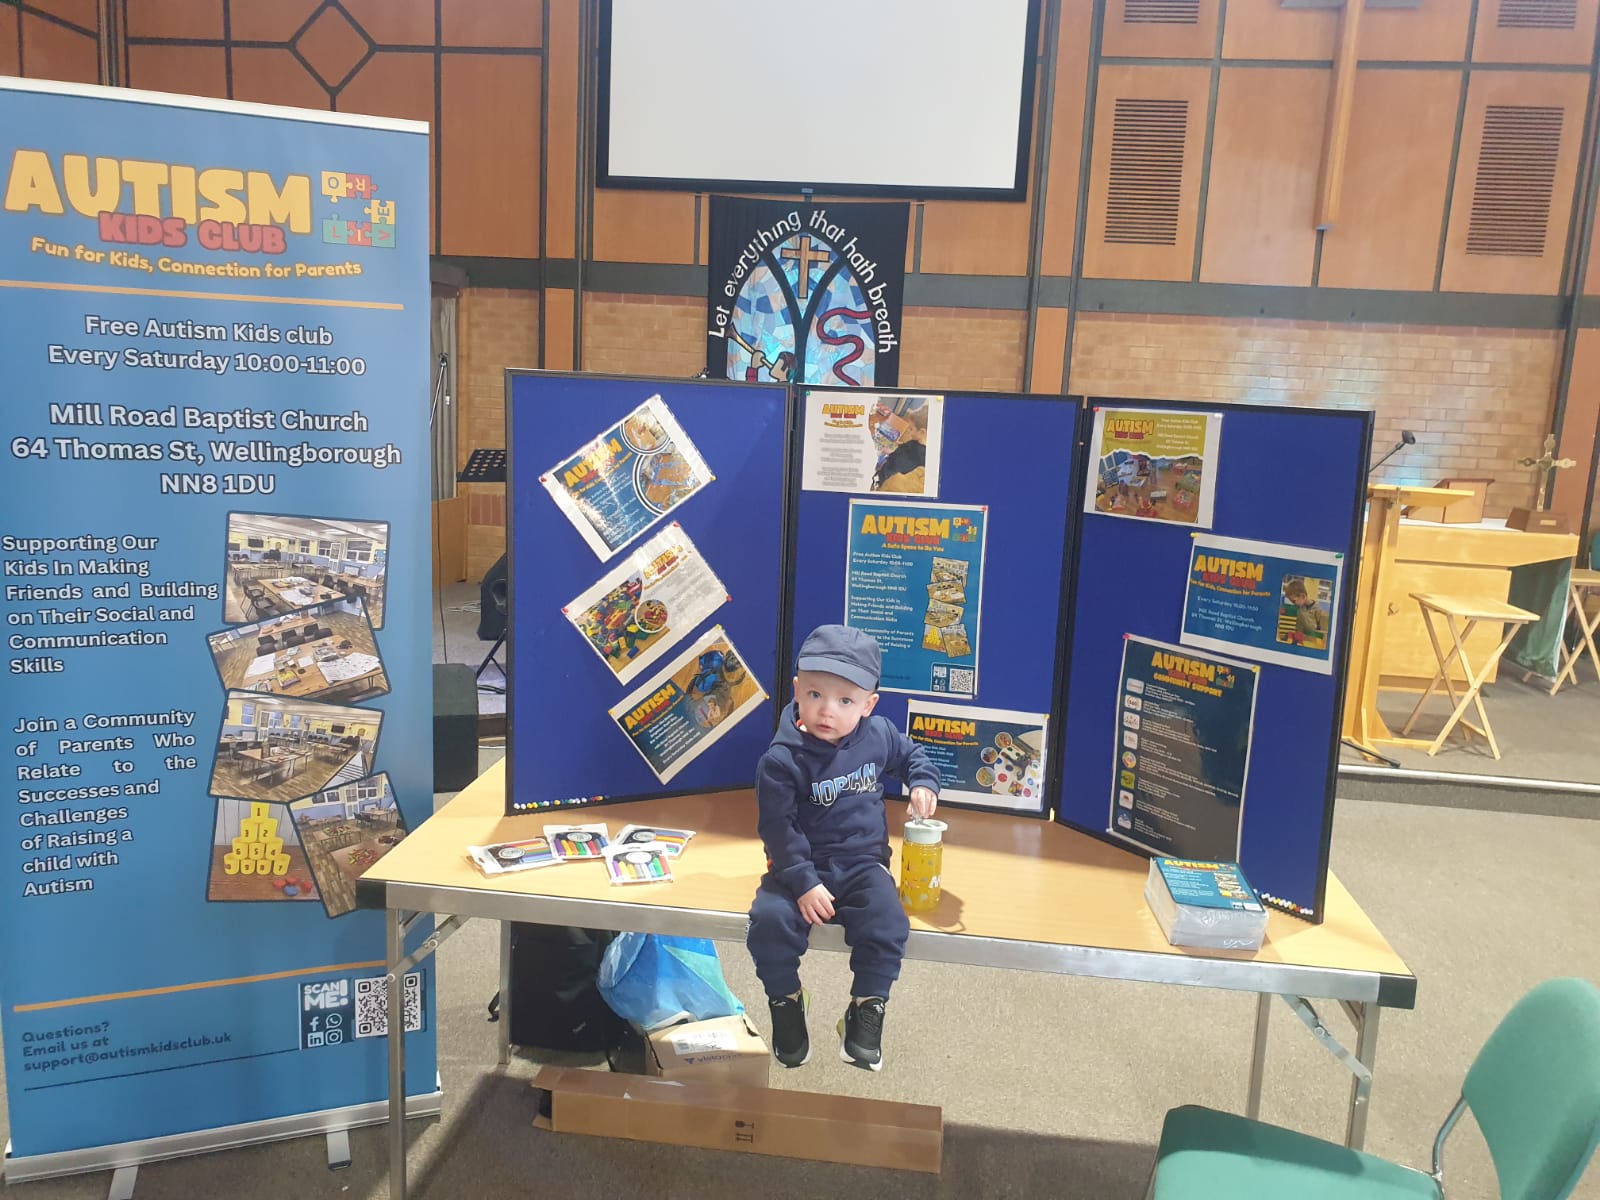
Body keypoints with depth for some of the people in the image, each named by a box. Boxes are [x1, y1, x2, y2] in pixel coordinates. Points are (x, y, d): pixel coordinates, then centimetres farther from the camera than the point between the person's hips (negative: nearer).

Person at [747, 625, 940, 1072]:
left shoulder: (878, 735, -4)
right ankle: (786, 1005, 3)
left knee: (888, 926, -24)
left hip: (863, 864, 2)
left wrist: (923, 783, -1)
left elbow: (912, 754, 19)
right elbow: (779, 828, -14)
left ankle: (866, 1012, 1)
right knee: (769, 922, -26)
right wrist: (804, 883, -21)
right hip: (801, 867, -2)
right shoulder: (782, 759, -17)